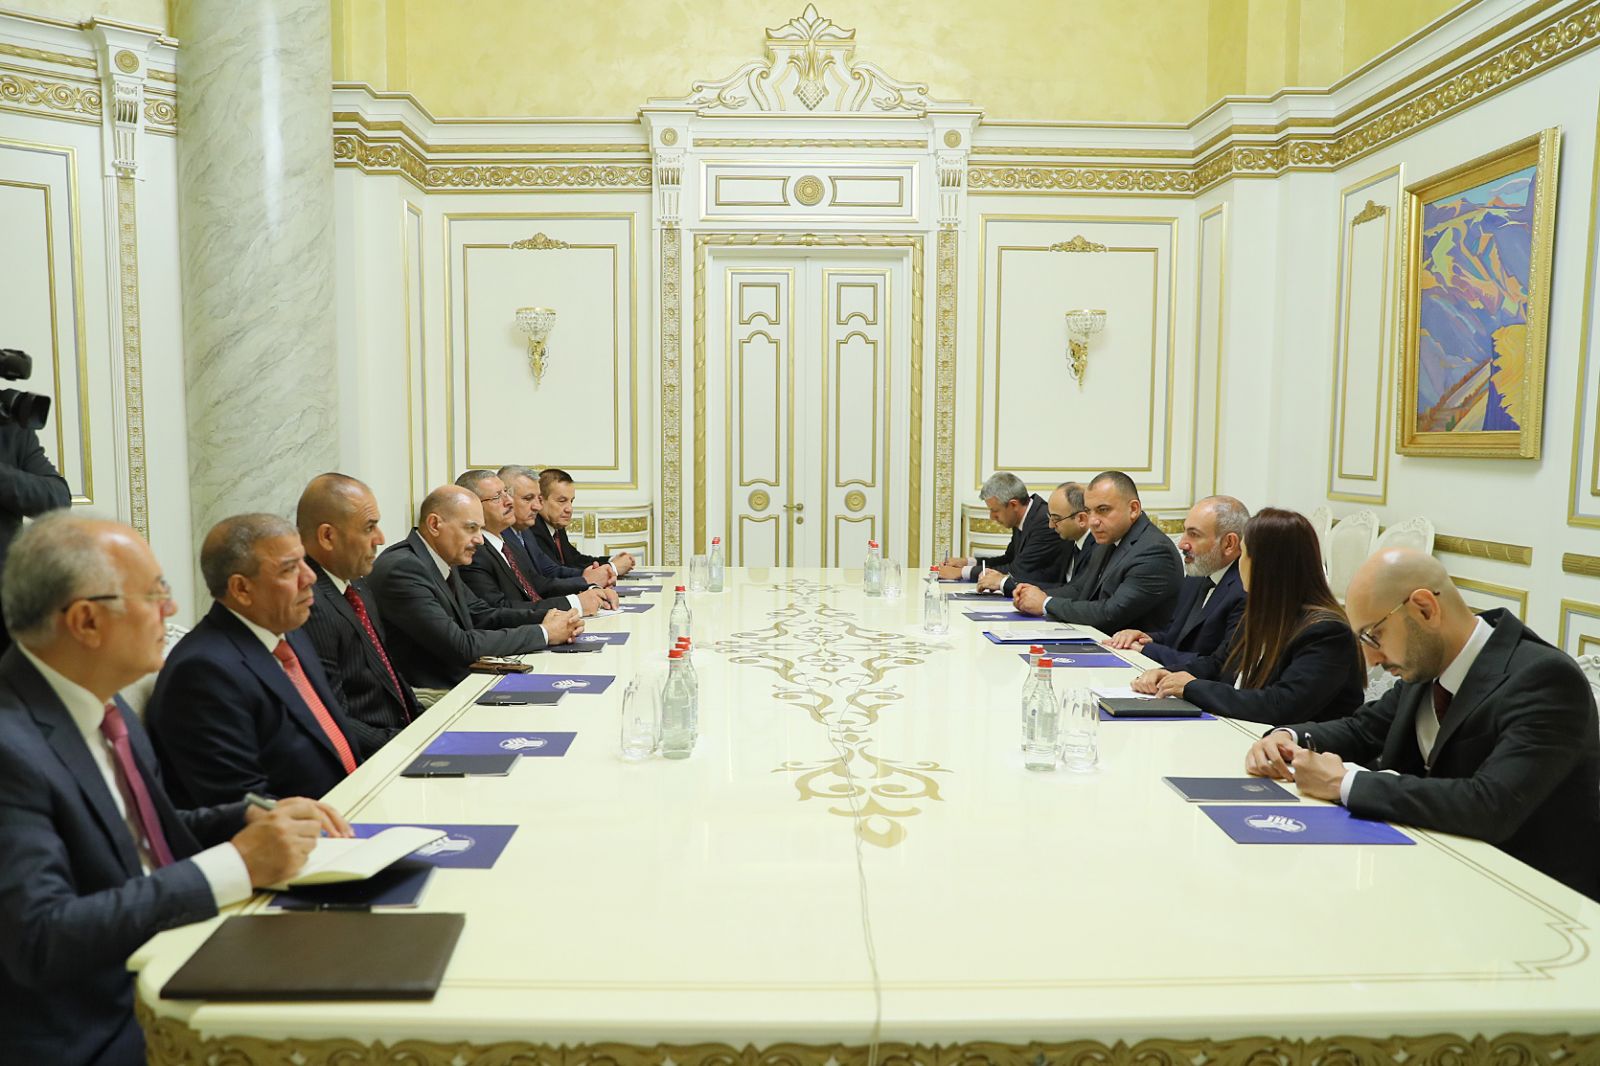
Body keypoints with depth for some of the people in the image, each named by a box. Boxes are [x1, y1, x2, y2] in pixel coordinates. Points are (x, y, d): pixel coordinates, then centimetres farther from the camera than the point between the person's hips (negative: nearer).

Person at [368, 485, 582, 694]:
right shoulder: (402, 568, -20)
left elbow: (482, 615, 14)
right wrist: (543, 633, -16)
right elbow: (461, 647, -23)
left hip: (459, 682, 8)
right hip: (432, 697, -8)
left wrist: (546, 617, -3)